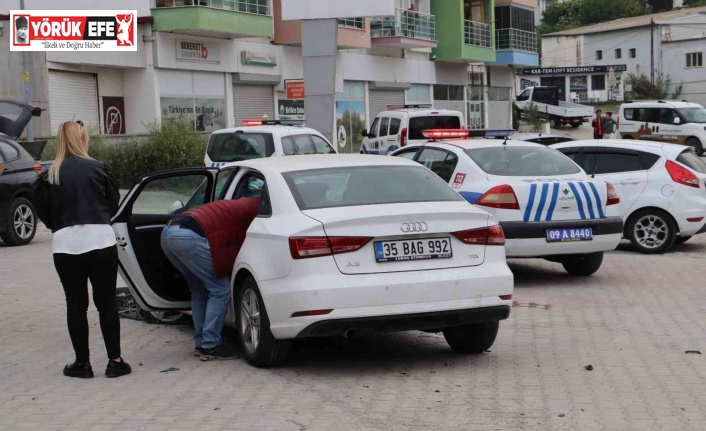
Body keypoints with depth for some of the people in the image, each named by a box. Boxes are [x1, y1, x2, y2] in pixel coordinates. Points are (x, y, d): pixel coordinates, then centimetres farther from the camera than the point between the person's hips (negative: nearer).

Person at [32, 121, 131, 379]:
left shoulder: (48, 176, 2)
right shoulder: (98, 169, 0)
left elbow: (43, 213, 5)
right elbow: (114, 204, 8)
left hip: (66, 245, 1)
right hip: (100, 241, -1)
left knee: (76, 304, 9)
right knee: (107, 302, 7)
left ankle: (82, 363, 12)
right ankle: (115, 361, 8)